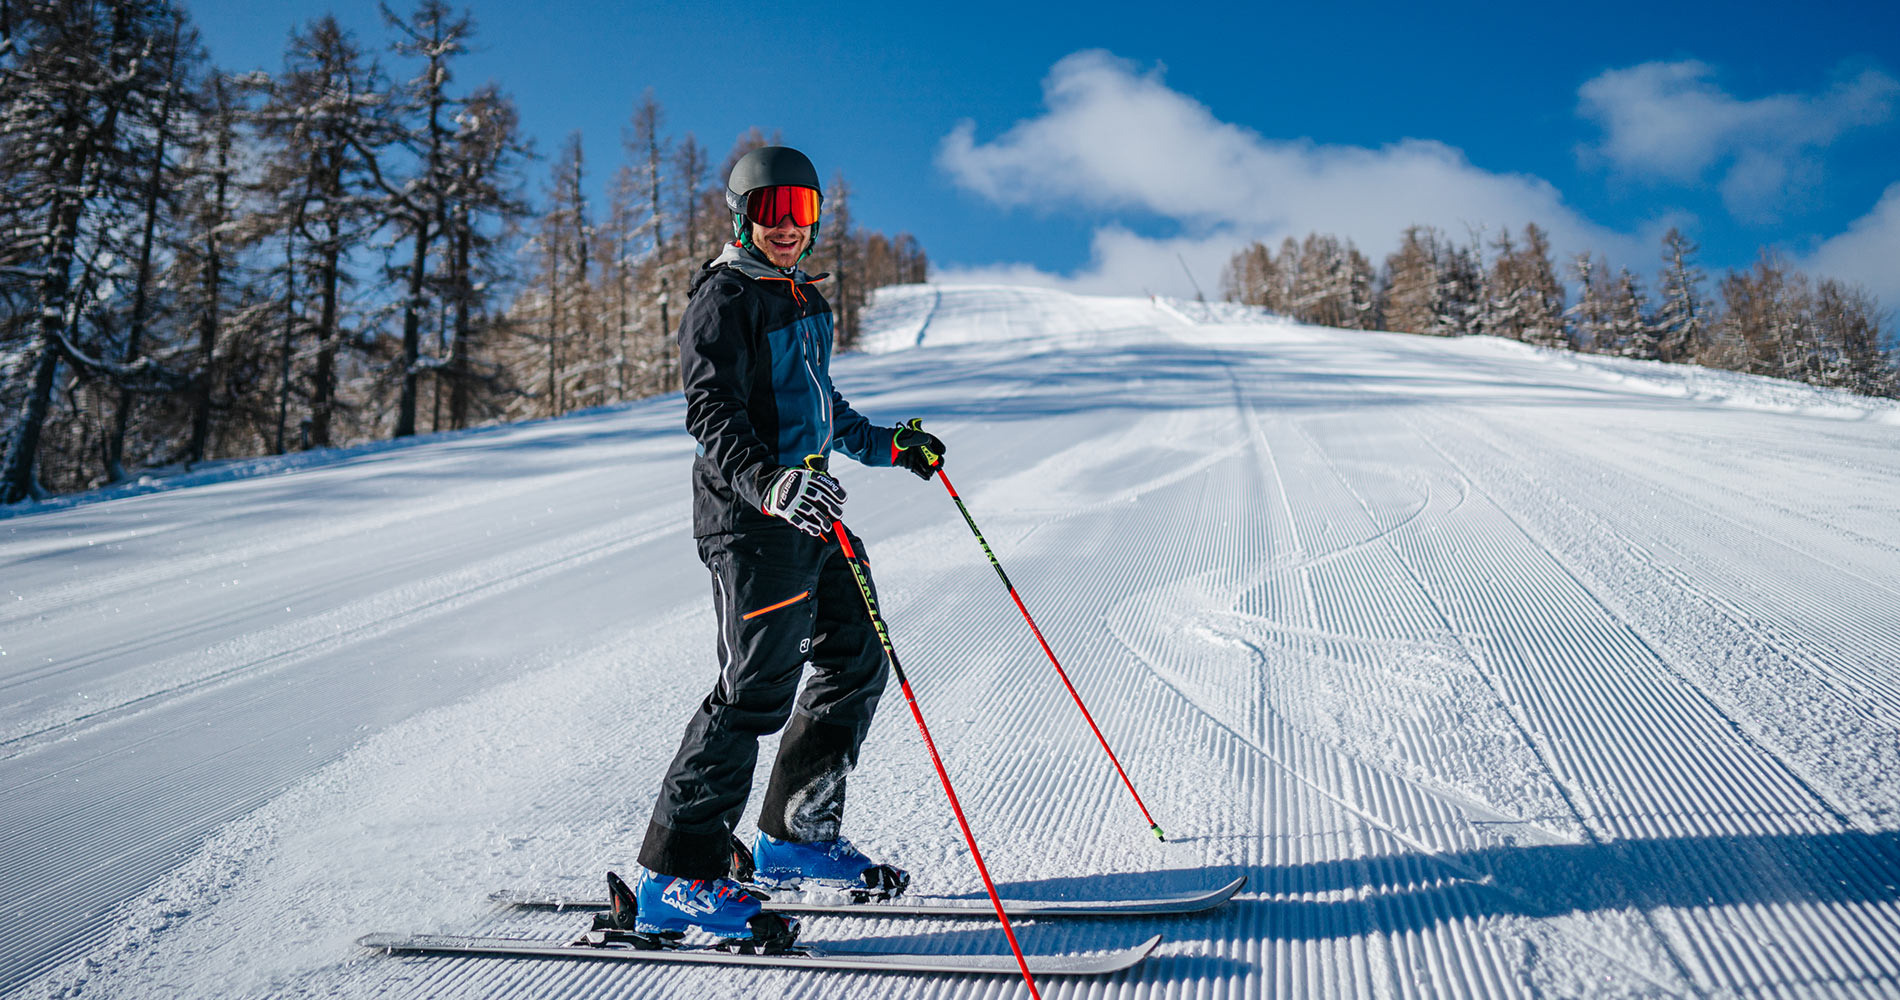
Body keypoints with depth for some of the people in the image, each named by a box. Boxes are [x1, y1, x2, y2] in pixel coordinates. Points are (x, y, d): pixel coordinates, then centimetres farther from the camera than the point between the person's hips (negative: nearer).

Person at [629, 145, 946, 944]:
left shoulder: (805, 296, 18)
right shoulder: (724, 299, -10)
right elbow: (713, 416, -21)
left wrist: (887, 445, 34)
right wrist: (769, 483, -38)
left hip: (810, 508, 9)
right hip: (752, 518, -9)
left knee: (856, 663, 11)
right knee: (756, 691, -11)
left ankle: (796, 837, 23)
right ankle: (676, 879, -3)